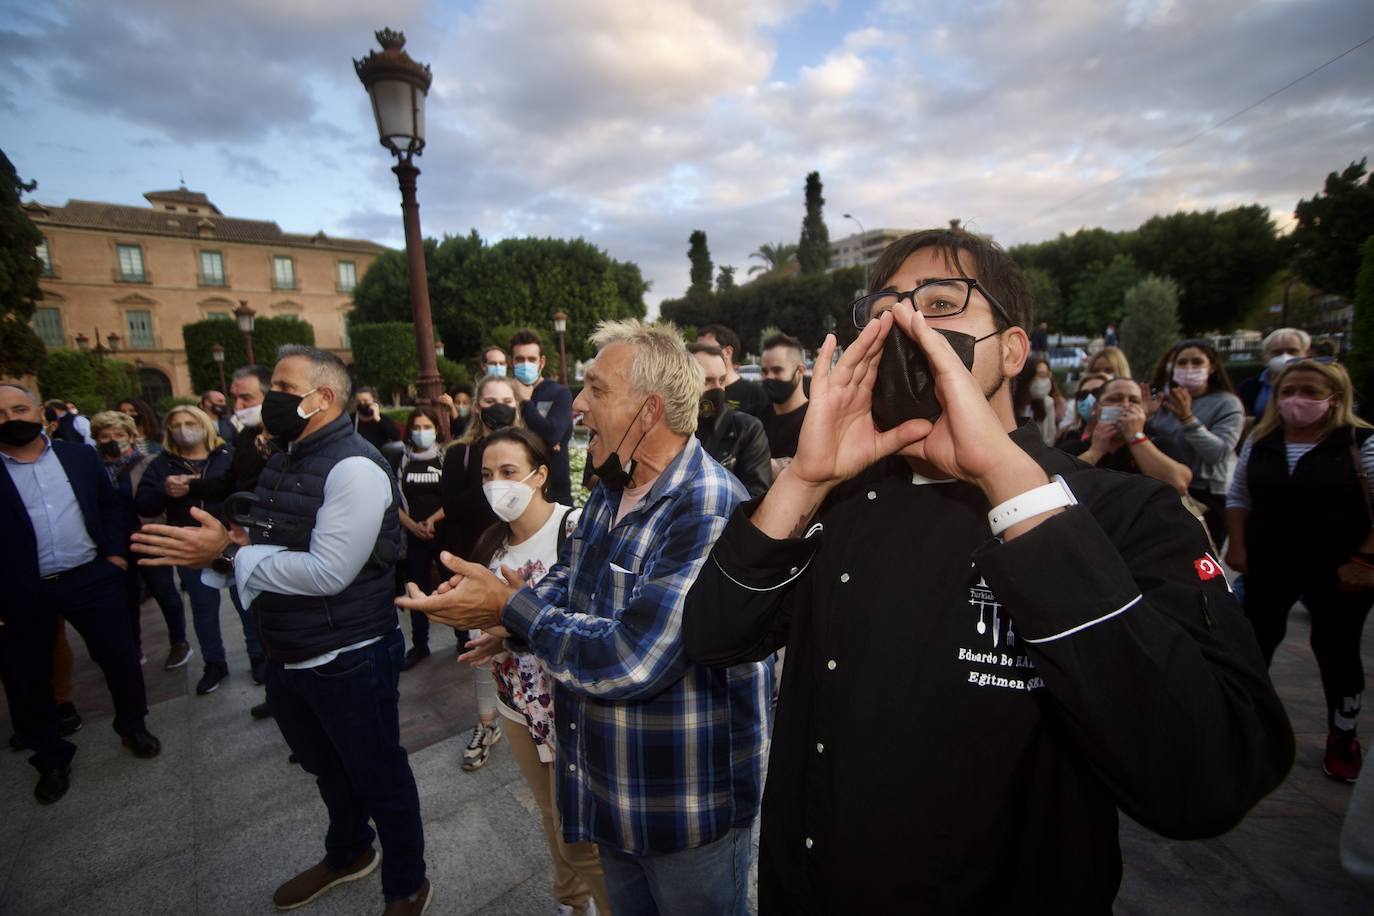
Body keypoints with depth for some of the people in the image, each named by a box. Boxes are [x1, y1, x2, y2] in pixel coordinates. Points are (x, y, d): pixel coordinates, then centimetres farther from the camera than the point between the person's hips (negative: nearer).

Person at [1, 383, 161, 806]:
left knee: (121, 657, 8)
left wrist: (117, 553, -1)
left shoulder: (79, 455, 4)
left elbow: (110, 505, 10)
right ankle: (52, 759, 33)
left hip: (90, 578, 1)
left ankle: (132, 726, 33)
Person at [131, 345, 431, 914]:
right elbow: (273, 548, 13)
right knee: (326, 770, 29)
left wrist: (228, 553, -21)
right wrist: (222, 548, -6)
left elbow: (327, 572, -26)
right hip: (286, 655, 9)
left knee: (379, 778, 11)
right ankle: (347, 854, 55)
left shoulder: (353, 467, -22)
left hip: (346, 660, -9)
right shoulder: (283, 460, 9)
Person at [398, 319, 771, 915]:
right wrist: (506, 607, -10)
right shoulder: (611, 491, 0)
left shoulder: (709, 509, -30)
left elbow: (630, 660, -32)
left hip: (689, 801, -7)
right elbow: (569, 576, 11)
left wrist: (510, 608, -21)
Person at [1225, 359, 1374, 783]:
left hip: (1338, 571, -3)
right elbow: (1239, 496, 8)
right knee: (1256, 641, 11)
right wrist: (1238, 546, 2)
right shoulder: (1259, 442, 2)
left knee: (1337, 650, 9)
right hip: (1268, 565, 3)